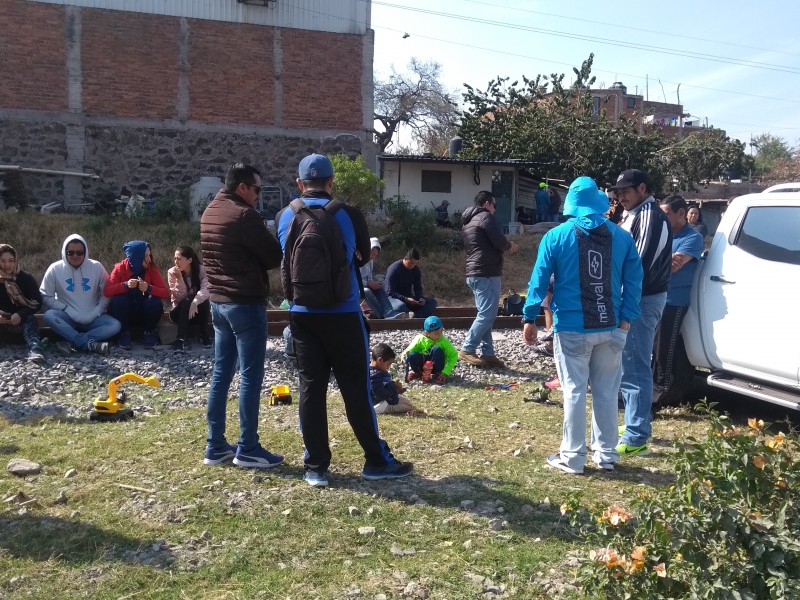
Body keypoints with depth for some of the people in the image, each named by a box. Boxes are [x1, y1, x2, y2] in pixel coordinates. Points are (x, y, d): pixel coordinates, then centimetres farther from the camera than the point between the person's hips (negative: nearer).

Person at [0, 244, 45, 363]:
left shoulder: (26, 278, -2)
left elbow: (37, 302, -8)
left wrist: (20, 315, -24)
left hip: (22, 319, -1)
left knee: (30, 319, -32)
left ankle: (34, 349, -56)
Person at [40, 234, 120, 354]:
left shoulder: (97, 267, -4)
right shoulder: (55, 269, -4)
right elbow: (45, 296, -3)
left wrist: (94, 314, -12)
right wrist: (67, 310, -13)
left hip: (92, 318, 0)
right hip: (67, 317, 0)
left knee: (115, 325, -26)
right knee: (49, 315, -32)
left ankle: (72, 344, -32)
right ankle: (90, 344, -35)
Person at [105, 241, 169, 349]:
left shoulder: (152, 269, -9)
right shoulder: (120, 267, -11)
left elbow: (166, 293, -16)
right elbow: (107, 291, -19)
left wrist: (149, 288, -34)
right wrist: (125, 285, -35)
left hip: (144, 315, 1)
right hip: (125, 314, -1)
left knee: (154, 301, -27)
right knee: (118, 299, -29)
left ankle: (149, 333, -3)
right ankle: (124, 334, -8)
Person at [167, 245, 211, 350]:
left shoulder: (201, 270, -11)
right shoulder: (172, 272, -9)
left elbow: (206, 290, -29)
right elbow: (179, 298, -16)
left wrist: (195, 303, -46)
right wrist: (179, 278, -29)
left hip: (200, 310, 0)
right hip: (180, 312, 0)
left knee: (204, 300, -32)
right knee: (186, 302, -32)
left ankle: (205, 336, -20)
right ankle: (181, 339, -37)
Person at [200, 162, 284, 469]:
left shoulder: (209, 213, 12)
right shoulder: (244, 215, -16)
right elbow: (275, 255, -12)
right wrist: (257, 261, 9)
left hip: (218, 301, 9)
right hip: (245, 303, -9)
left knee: (221, 373, 12)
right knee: (251, 376, -2)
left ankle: (215, 446, 17)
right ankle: (247, 449, 4)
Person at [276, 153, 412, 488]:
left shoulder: (285, 217, 1)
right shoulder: (349, 214, -6)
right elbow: (365, 254, 11)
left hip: (302, 315, 3)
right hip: (342, 314, -2)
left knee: (310, 388, 7)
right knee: (356, 387, 5)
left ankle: (315, 467, 11)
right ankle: (376, 461, 15)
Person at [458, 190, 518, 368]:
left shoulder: (468, 223, 22)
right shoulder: (485, 217, -7)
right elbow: (499, 242, -15)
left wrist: (505, 246, 20)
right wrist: (510, 246, 6)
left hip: (474, 273, 10)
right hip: (486, 274, -10)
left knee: (485, 314, 10)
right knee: (487, 315, -8)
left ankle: (487, 353, 9)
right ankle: (467, 350, -7)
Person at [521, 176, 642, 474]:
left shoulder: (556, 237, -3)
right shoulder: (622, 237, 5)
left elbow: (539, 280, -5)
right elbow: (633, 281, 4)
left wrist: (529, 318, -1)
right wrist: (626, 320, 6)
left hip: (573, 329, -3)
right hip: (610, 328, 3)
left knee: (574, 391, 4)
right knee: (606, 391, 12)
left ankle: (573, 457, 9)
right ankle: (606, 453, 21)